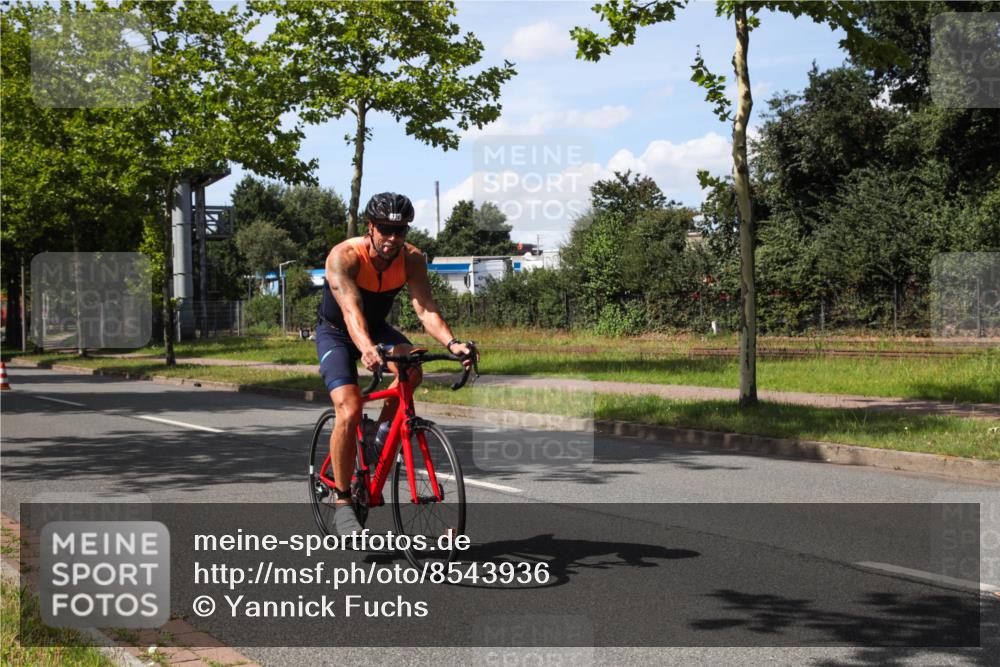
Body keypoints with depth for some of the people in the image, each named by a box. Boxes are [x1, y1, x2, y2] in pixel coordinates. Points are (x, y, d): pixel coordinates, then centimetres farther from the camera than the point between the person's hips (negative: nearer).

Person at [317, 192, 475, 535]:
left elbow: (426, 308, -28)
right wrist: (367, 350, -63)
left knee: (412, 367, -28)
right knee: (349, 411, -23)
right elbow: (351, 310, -44)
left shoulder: (412, 259, -18)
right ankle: (342, 501, -9)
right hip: (336, 334, -4)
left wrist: (451, 343, -47)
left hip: (376, 329, 4)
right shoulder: (344, 257, -30)